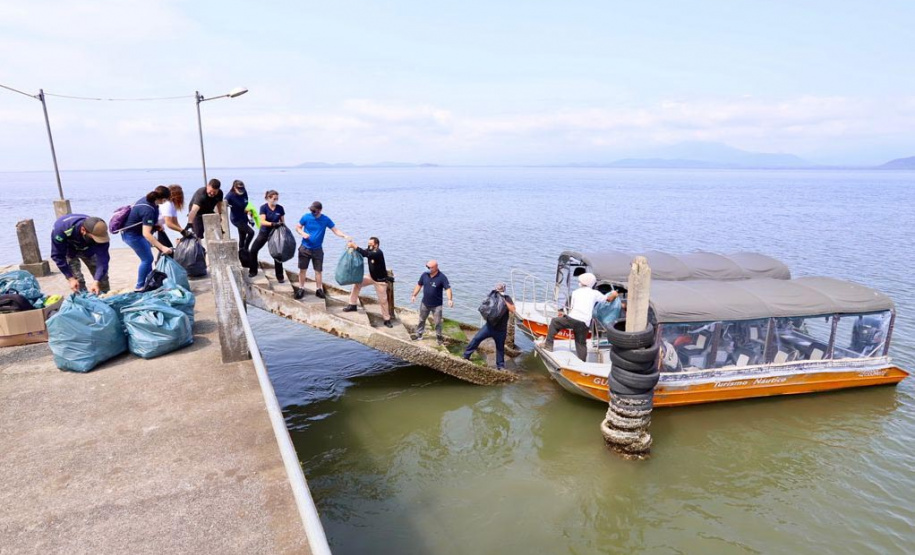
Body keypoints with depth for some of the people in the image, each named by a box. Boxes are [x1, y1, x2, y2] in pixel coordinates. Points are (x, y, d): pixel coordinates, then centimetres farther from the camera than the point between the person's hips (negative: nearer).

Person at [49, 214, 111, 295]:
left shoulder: (99, 233, -37)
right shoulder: (61, 228, -41)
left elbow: (102, 259, -36)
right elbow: (57, 255, -29)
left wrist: (96, 281, -48)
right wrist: (70, 278, -33)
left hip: (87, 249, 2)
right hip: (68, 249, -2)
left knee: (102, 275, 3)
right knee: (77, 280, -14)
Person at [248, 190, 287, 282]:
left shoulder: (280, 208, -4)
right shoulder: (264, 207, -9)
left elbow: (283, 222, 4)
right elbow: (262, 221, -20)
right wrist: (273, 224, -35)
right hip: (264, 233, 0)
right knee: (253, 251, -1)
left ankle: (280, 277, 7)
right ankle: (253, 271, 19)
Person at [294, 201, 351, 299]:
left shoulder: (326, 220, -8)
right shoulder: (306, 217, -8)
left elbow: (335, 230, -6)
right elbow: (298, 227, 2)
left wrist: (345, 236, -23)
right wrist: (303, 233, -19)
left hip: (317, 249, 0)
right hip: (305, 248, 0)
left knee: (318, 270, 4)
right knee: (302, 269, 5)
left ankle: (319, 290, 17)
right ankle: (301, 289, 17)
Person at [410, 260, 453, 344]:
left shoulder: (442, 277, -18)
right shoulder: (424, 275, -5)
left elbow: (448, 288, -23)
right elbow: (419, 285, 8)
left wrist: (450, 299, -37)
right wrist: (414, 295, 4)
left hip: (437, 305, -4)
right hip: (425, 303, 4)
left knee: (438, 322, 6)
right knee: (421, 319, 18)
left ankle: (439, 336, 25)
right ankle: (419, 334, 33)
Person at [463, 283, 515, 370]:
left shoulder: (507, 298, -8)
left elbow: (513, 310, -20)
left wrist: (505, 301, -26)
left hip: (501, 330, -2)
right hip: (489, 326, 2)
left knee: (500, 348, 11)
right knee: (476, 339, -4)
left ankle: (500, 365, 27)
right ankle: (466, 355, 8)